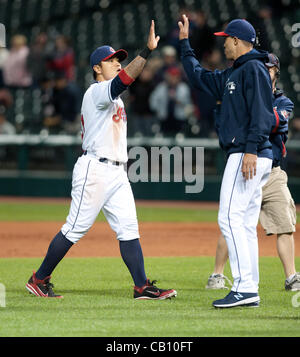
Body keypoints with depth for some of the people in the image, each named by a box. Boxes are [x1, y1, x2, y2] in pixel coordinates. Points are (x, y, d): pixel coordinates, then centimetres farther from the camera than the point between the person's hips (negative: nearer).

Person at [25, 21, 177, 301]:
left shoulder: (113, 96, 20)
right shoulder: (96, 92, -11)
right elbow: (122, 80, -30)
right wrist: (147, 51, -37)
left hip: (116, 172, 9)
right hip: (94, 169, -9)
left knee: (128, 228, 0)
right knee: (75, 228, -4)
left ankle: (142, 287, -4)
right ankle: (39, 280, 7)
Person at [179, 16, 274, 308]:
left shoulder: (254, 69, -8)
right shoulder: (232, 75, 21)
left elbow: (261, 112, -18)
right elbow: (198, 77, 35)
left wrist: (251, 150, -27)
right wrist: (184, 43, 36)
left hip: (247, 156, -10)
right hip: (248, 158, 10)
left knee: (230, 218, -14)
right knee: (245, 224, 8)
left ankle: (244, 287, -19)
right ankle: (249, 293, 8)